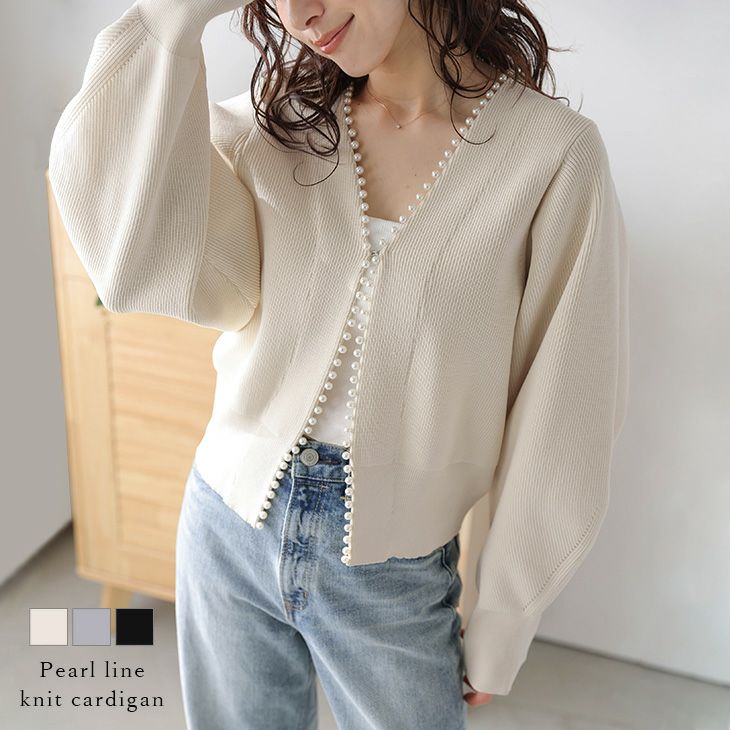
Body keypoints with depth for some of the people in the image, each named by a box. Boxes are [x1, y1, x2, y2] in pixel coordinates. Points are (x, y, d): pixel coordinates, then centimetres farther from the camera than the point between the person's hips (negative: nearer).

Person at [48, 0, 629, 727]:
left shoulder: (554, 152, -14)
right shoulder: (272, 125, -4)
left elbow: (561, 416, -9)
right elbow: (140, 266, -22)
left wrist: (500, 628, -2)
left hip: (392, 572, -2)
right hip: (229, 527, 3)